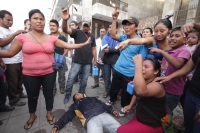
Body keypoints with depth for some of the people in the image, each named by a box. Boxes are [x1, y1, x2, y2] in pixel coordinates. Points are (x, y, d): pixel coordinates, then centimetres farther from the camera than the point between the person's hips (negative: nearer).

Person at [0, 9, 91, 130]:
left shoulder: (52, 38, -1)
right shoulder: (22, 37, -3)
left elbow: (68, 46, -2)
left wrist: (84, 44, -6)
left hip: (49, 73, 0)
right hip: (30, 75, 0)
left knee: (49, 94, 15)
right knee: (32, 96, 19)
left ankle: (49, 114, 41)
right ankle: (32, 116, 48)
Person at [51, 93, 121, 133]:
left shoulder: (92, 98, 32)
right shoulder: (75, 105, 27)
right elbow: (67, 116, 20)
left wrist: (111, 110, 13)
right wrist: (57, 125, 5)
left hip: (104, 115, 3)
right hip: (91, 120, -2)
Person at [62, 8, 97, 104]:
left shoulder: (92, 36, 9)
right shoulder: (77, 32, -2)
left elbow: (93, 49, 13)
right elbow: (65, 30, -19)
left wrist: (95, 60, 12)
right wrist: (65, 20, -39)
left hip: (87, 63, 3)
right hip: (77, 62, -3)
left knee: (84, 81, 14)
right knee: (70, 79, 1)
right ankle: (67, 96, 24)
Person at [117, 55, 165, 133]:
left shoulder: (157, 85, -28)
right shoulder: (143, 81, -2)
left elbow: (140, 91, -51)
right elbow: (137, 94, 17)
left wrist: (138, 64, -47)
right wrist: (130, 106, 3)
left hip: (152, 126, -7)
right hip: (140, 118, 8)